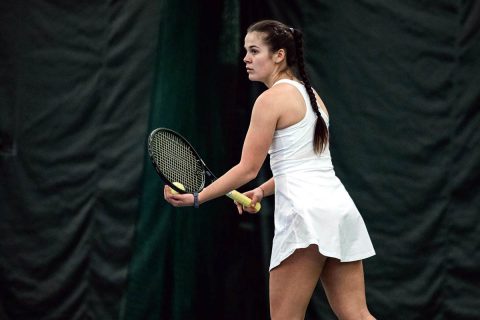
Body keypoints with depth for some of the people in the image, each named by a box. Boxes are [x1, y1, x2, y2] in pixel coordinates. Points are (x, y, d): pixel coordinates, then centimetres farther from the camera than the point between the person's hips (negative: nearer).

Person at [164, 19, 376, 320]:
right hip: (340, 208, 9)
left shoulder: (271, 99, -7)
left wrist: (196, 198, -1)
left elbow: (248, 169, -7)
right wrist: (263, 191, 21)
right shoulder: (311, 95, 18)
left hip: (307, 214, -8)